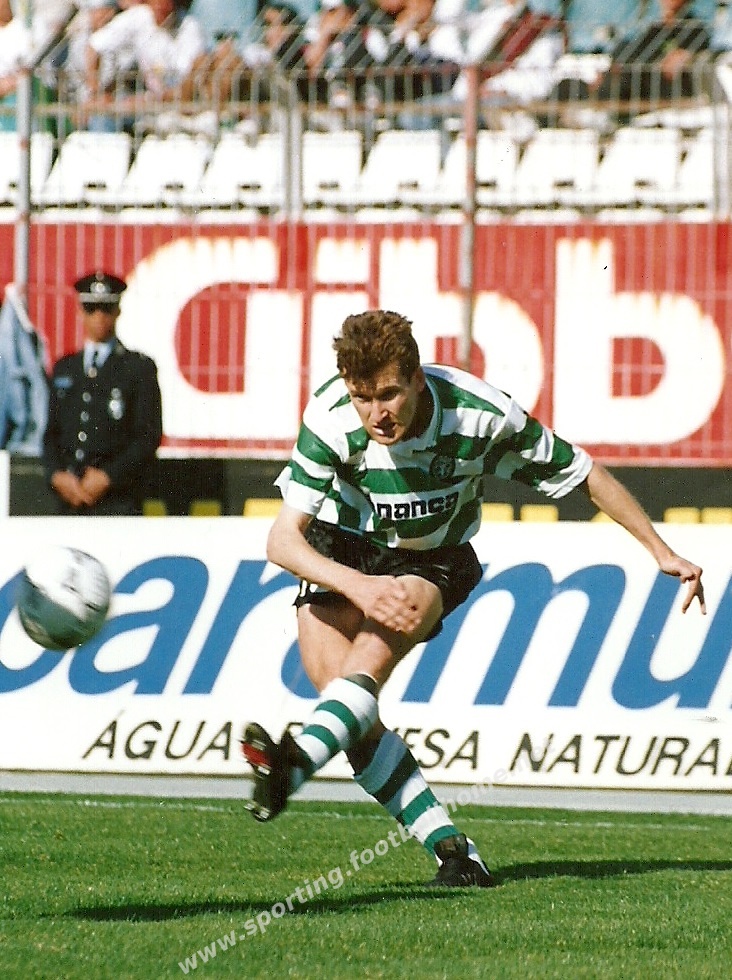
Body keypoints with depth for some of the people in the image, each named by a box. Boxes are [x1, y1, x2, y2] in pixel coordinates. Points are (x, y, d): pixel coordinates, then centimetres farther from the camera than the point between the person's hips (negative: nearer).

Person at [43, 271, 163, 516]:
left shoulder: (139, 368, 5)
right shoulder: (64, 369, 19)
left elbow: (149, 436, -2)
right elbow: (51, 433, 17)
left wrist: (109, 477, -11)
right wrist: (57, 475, -2)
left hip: (118, 498, -4)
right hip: (69, 500, 4)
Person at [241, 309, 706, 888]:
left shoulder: (481, 415, -26)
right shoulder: (330, 419, -28)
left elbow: (585, 475, -10)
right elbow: (283, 539, -26)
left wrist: (662, 552, -6)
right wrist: (358, 586, -42)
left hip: (433, 562, -1)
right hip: (343, 551, 1)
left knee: (375, 651, -32)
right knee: (332, 678, -21)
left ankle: (295, 763, -55)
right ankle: (450, 850, -19)